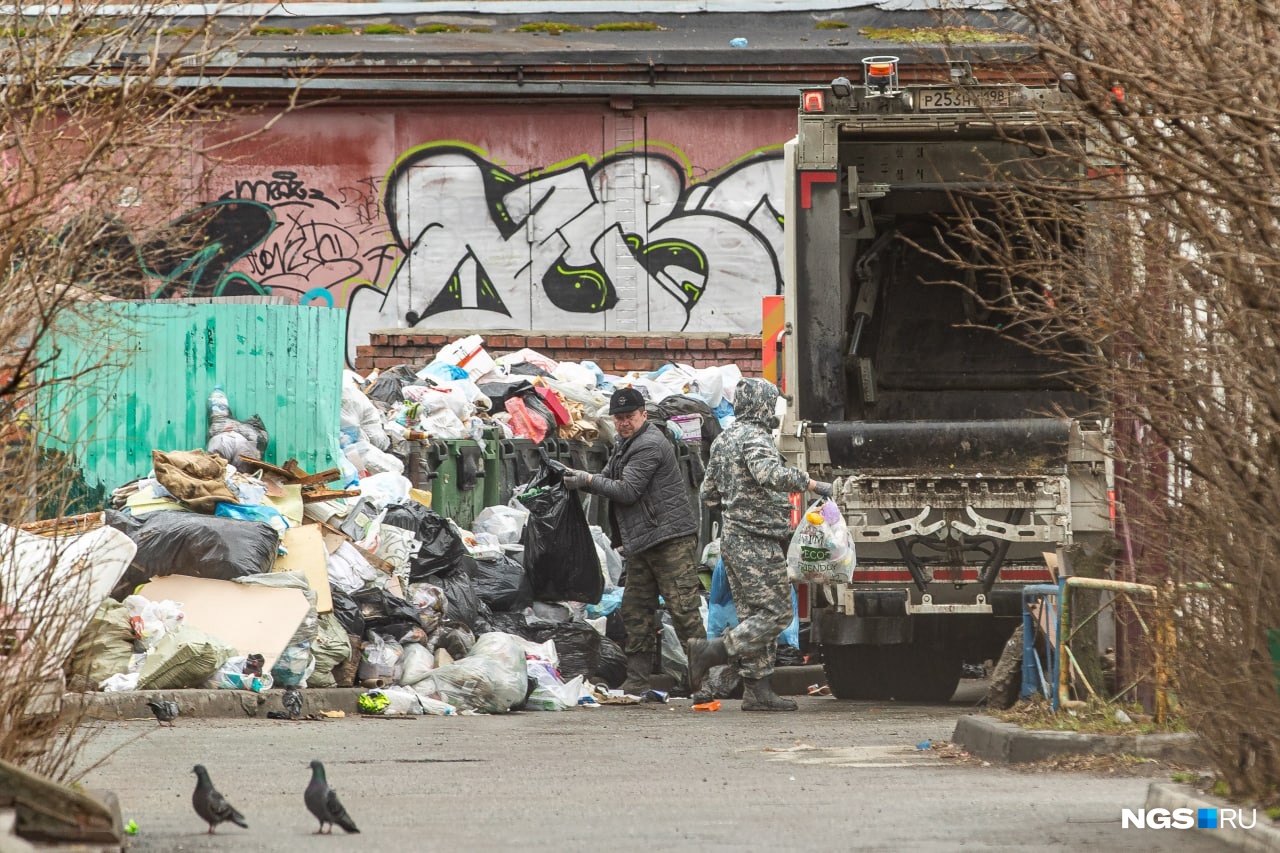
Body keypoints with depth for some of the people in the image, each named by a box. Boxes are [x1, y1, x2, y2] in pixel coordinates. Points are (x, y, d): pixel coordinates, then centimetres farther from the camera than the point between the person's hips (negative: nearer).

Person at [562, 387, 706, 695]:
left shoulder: (649, 445, -13)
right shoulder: (626, 444, 19)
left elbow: (627, 491, -17)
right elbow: (607, 478, 20)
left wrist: (588, 480, -9)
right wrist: (579, 478, 0)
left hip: (670, 536, -10)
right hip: (642, 542, 10)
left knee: (683, 608, -11)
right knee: (636, 611, 10)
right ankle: (636, 683, 14)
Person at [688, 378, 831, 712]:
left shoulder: (723, 440, 17)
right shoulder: (755, 438, -13)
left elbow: (708, 493, 23)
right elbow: (770, 473, -33)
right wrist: (811, 484, -29)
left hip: (732, 540, 10)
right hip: (757, 542, -10)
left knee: (754, 615, 10)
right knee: (776, 613, -10)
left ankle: (757, 690, 7)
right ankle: (710, 651, -15)